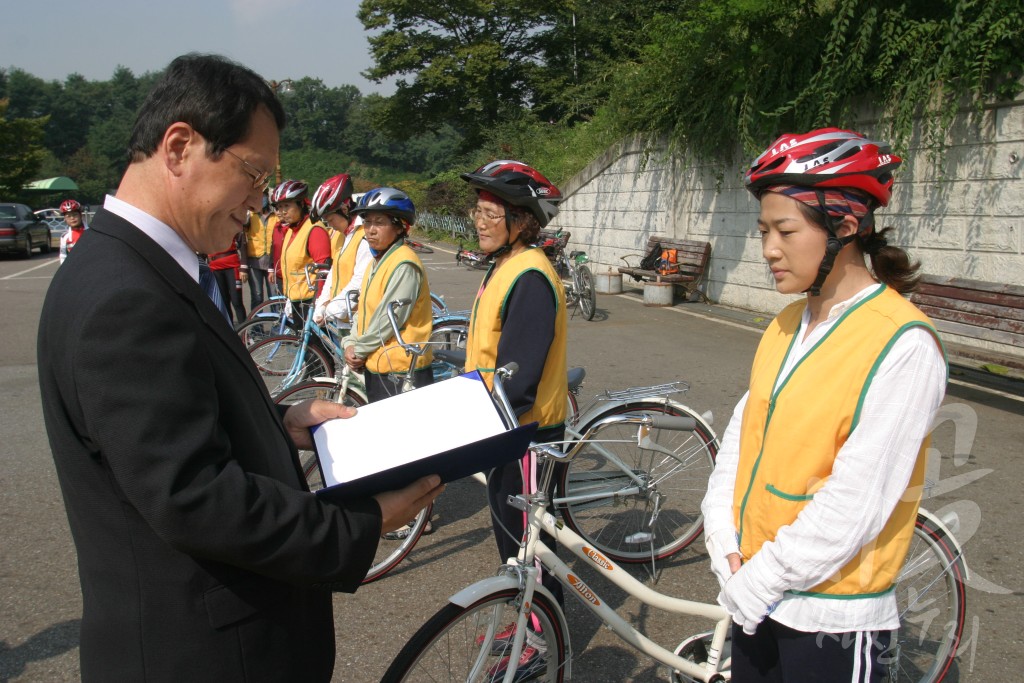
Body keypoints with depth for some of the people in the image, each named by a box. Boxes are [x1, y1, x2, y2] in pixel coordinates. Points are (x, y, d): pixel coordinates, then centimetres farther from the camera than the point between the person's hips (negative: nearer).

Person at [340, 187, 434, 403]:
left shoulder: (404, 264, -19)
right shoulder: (375, 262, 12)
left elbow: (389, 319, -21)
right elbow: (363, 309, 14)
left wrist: (359, 351, -11)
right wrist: (351, 344, 0)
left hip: (400, 372, -9)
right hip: (375, 365, 9)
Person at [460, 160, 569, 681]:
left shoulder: (531, 278, -23)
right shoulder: (504, 267, 9)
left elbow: (517, 379, -26)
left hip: (527, 432, -10)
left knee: (528, 539, 6)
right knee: (509, 532, 22)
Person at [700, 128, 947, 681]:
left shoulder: (904, 346, -19)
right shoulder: (787, 323, 3)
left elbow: (855, 504, -22)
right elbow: (742, 433, 4)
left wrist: (759, 582, -15)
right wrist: (726, 546, -5)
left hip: (833, 620, -6)